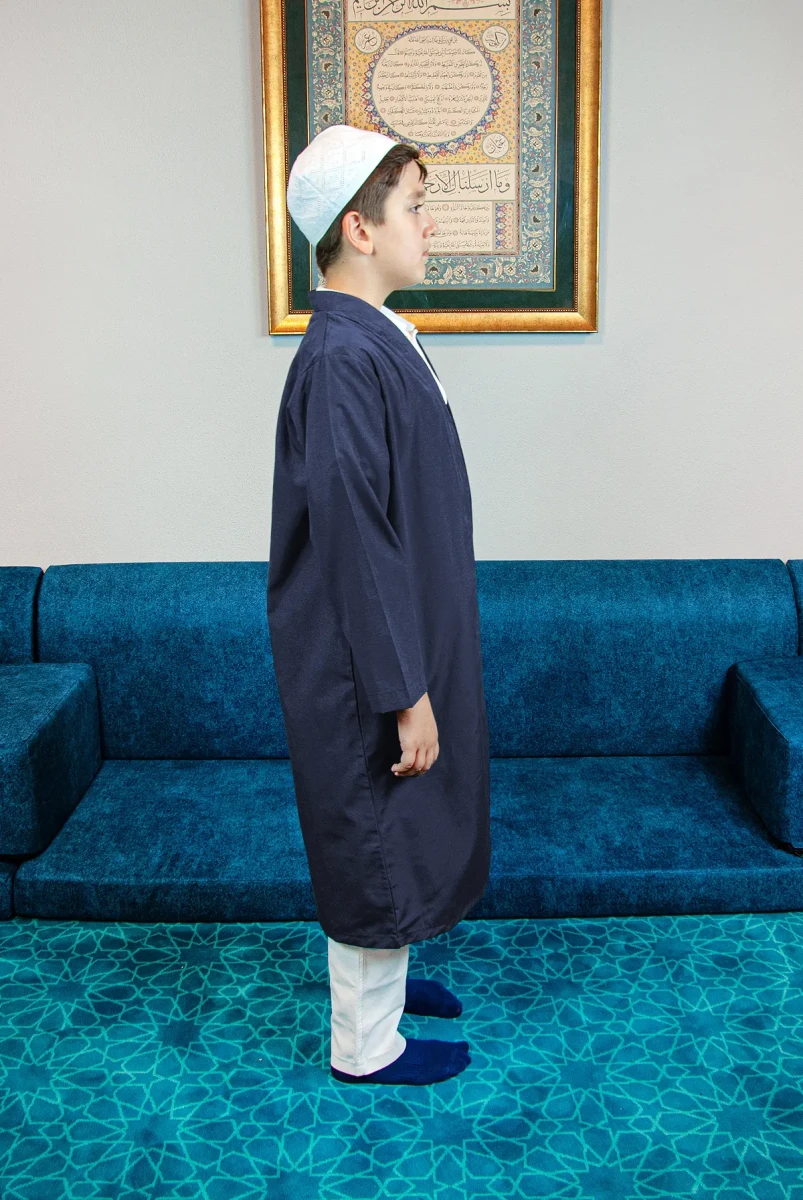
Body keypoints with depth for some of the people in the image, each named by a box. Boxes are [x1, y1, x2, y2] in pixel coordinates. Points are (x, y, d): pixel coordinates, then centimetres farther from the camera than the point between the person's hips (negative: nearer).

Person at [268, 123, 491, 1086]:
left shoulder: (372, 340, 7)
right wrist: (406, 693, -22)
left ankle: (381, 977, 44)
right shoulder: (341, 361, -25)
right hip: (370, 662, -10)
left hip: (408, 639, 10)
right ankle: (366, 1043, 26)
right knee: (376, 836, 6)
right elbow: (355, 543, -26)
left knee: (402, 829, 23)